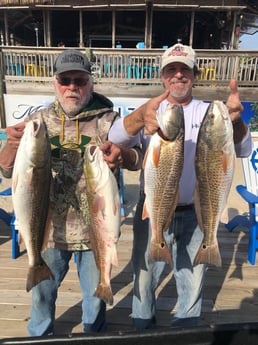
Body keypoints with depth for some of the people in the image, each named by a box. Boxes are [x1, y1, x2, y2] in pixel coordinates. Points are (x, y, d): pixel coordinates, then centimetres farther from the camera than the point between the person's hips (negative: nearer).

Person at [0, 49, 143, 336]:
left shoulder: (108, 119, -6)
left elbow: (137, 159, -11)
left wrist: (122, 156, -35)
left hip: (95, 229, -1)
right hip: (49, 228, 2)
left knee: (95, 293, 19)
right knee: (42, 291, 21)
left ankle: (94, 336, 50)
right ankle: (39, 335, 52)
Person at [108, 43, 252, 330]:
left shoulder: (208, 113, 0)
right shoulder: (150, 112, -3)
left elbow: (242, 150, -14)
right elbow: (115, 139, -21)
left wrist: (235, 121, -38)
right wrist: (139, 118, -44)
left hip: (195, 215, 1)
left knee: (193, 285, 18)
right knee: (144, 281, 17)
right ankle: (143, 334, 46)